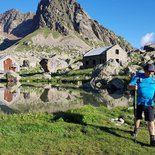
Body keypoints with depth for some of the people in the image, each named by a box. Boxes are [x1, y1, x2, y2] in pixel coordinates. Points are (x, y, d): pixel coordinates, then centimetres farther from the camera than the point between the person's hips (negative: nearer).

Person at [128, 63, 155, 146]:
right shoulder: (138, 77, -6)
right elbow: (128, 86, -10)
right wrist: (133, 87, -34)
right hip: (139, 102, 1)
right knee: (137, 118, 20)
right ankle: (136, 129, 48)